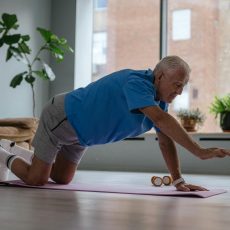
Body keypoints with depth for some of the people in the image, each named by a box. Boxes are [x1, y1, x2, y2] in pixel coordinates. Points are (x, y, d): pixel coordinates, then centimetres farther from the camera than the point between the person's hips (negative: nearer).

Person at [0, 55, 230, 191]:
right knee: (36, 179, -4)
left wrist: (178, 181, -12)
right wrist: (199, 152, -48)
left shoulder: (159, 99, -5)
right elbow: (161, 120, -45)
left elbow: (165, 140, -4)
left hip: (78, 134, 9)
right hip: (60, 118, -9)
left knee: (62, 180, 18)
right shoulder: (136, 82, -32)